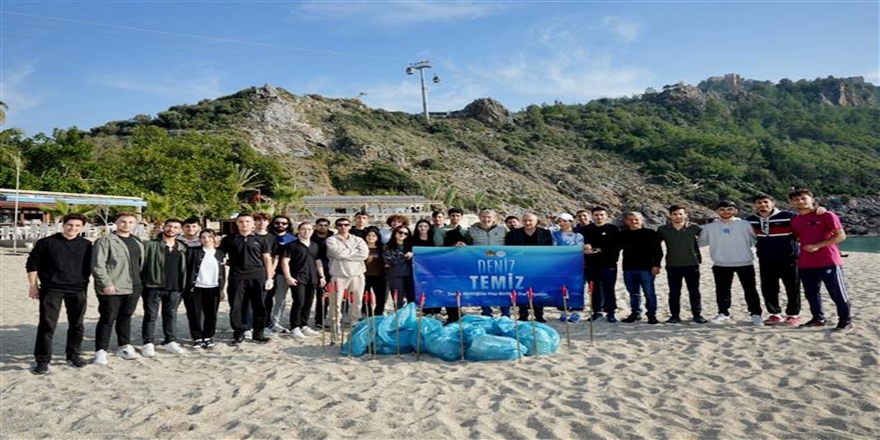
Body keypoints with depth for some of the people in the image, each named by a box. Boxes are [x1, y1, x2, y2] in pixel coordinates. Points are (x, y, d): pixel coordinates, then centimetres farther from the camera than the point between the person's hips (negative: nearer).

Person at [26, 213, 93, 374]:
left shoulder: (86, 245, 8)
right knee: (47, 325, -4)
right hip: (51, 289, -3)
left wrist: (85, 285, 11)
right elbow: (32, 264, 2)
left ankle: (73, 355, 24)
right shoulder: (46, 242, 0)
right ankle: (42, 360, 5)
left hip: (78, 290, 3)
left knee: (77, 325, 9)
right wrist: (33, 285, -2)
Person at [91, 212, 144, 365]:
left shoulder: (138, 242, 16)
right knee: (107, 319, -2)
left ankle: (124, 347, 26)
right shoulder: (105, 241, -7)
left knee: (126, 317, 15)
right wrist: (106, 283, -18)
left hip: (133, 288, 7)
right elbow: (97, 265, -14)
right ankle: (100, 352, 6)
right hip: (112, 289, -6)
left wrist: (140, 282, 16)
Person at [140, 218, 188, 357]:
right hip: (153, 286, -4)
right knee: (150, 315, 3)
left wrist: (182, 286, 11)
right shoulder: (150, 244, -3)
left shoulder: (182, 248, 11)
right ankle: (148, 344, 11)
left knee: (171, 316, 11)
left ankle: (170, 341, 22)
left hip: (174, 288, 4)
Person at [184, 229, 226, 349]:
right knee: (195, 315, 4)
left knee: (211, 315, 6)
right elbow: (187, 269, -3)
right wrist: (187, 287, -10)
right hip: (196, 288, -2)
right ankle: (197, 338, 17)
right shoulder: (193, 251, 1)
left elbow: (223, 273, 11)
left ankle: (208, 337, 19)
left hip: (213, 289, 2)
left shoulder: (220, 254, 9)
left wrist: (222, 289, 7)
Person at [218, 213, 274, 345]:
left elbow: (267, 259, 9)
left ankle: (258, 334, 17)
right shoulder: (229, 239, 6)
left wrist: (269, 278, 2)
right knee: (236, 307, 2)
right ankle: (238, 334, 16)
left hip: (257, 277, 0)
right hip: (237, 277, 0)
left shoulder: (260, 240, 7)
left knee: (259, 306, 5)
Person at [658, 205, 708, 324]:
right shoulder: (663, 230, -1)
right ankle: (675, 316, 15)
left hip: (692, 265, 0)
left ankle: (697, 315, 18)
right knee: (674, 293, 6)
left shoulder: (694, 228, -3)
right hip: (672, 266, 1)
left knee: (694, 292, 7)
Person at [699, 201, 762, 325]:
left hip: (744, 263, -1)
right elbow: (701, 241, 8)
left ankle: (755, 314, 15)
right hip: (721, 264, 1)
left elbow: (755, 240, 5)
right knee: (722, 290, 8)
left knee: (750, 289, 5)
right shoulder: (710, 227, 3)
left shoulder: (744, 224, 1)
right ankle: (723, 313, 21)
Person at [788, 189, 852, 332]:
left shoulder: (826, 215, -6)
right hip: (805, 265, 6)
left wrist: (818, 245, -18)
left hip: (829, 262, -6)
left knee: (837, 293, 1)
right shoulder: (795, 221, 11)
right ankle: (818, 319, 26)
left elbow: (841, 235, -10)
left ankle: (846, 321, 12)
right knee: (811, 293, 12)